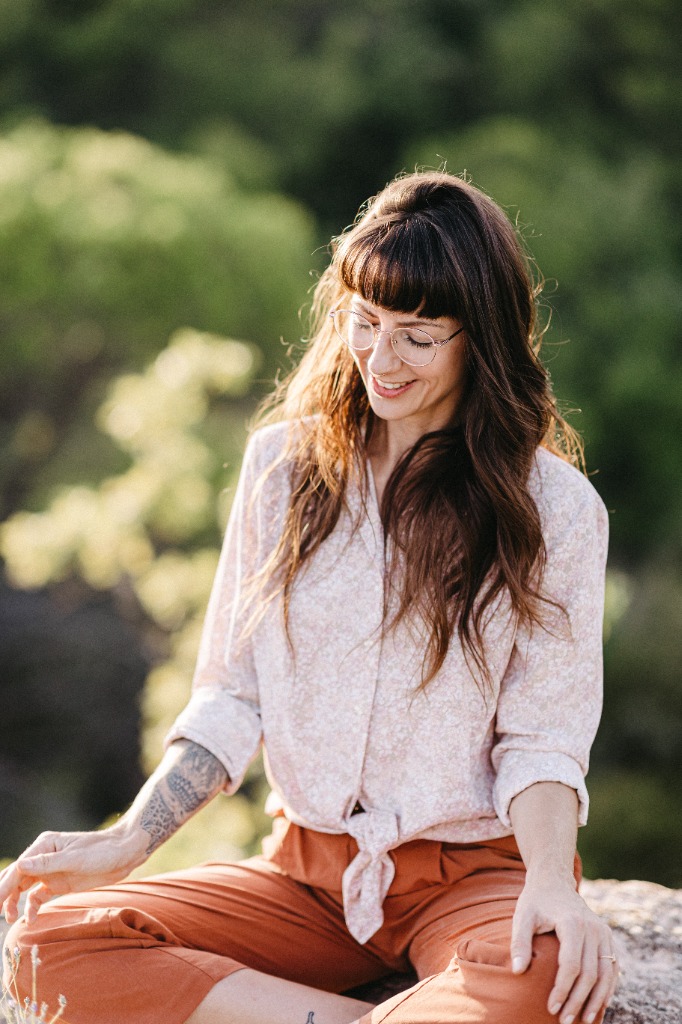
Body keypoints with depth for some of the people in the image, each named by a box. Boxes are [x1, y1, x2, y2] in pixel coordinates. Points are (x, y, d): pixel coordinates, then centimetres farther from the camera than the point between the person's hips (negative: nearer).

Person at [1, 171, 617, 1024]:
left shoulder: (553, 506, -4)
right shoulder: (283, 461, 5)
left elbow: (544, 737, -4)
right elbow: (231, 696, 7)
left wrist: (550, 879, -24)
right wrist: (128, 842, -6)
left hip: (475, 873, -3)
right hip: (308, 867, 4)